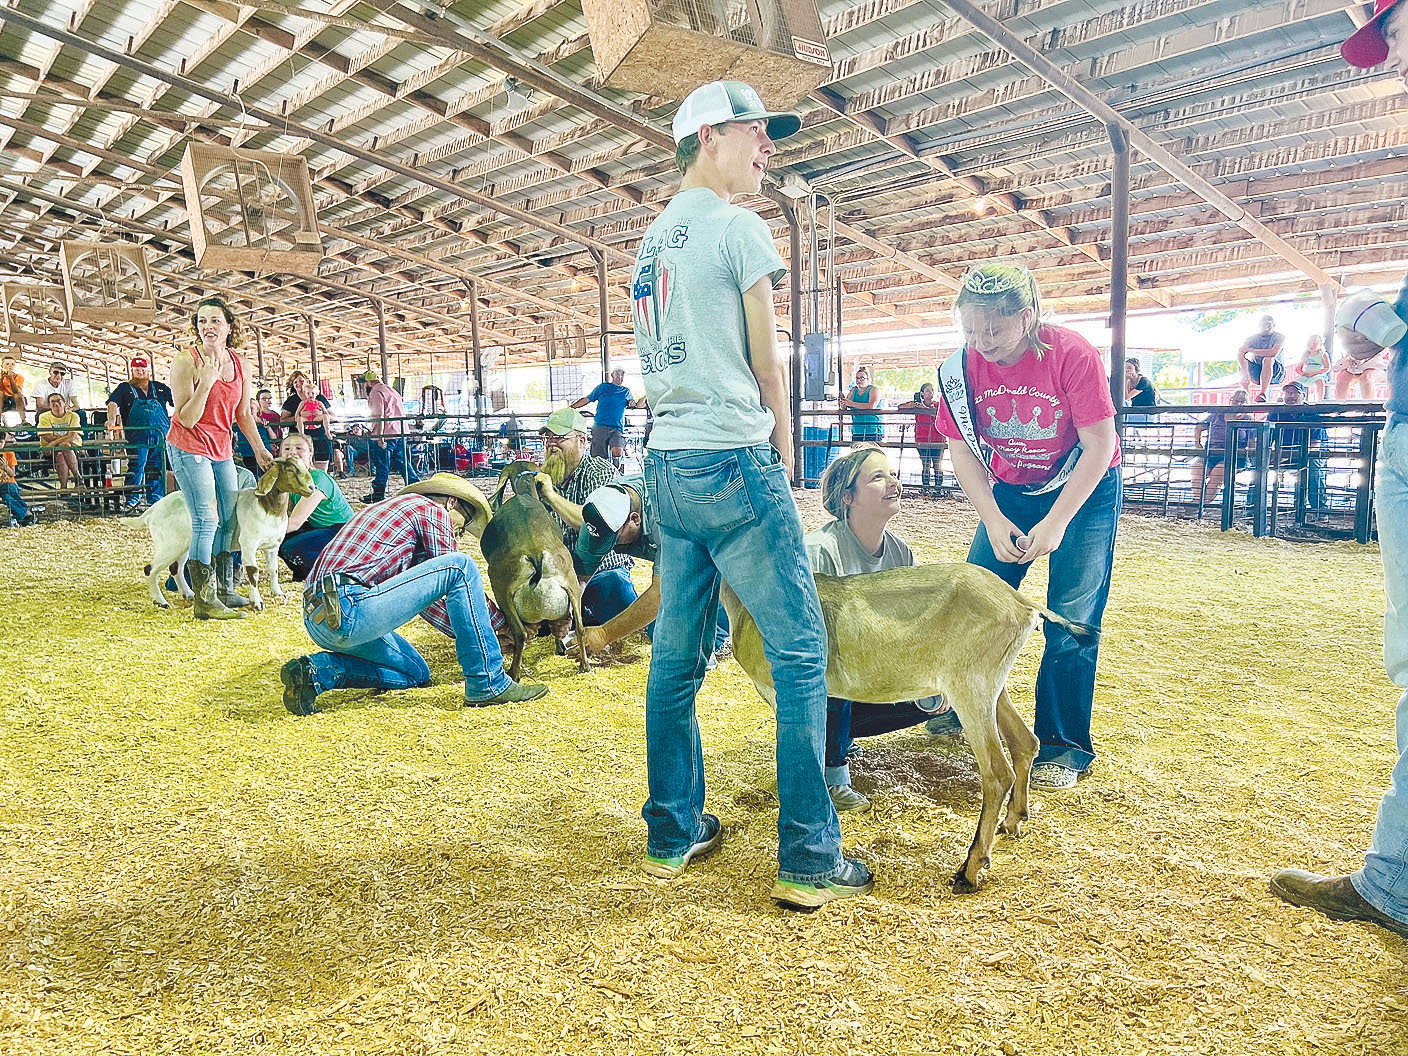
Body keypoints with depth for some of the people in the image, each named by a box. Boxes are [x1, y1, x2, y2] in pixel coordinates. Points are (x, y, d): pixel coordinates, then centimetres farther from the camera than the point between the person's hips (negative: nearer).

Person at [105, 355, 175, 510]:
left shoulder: (160, 388, 16)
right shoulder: (125, 388, 10)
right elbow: (113, 404, -4)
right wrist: (112, 421, -21)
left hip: (160, 434, 2)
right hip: (136, 436, -2)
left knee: (157, 468, 5)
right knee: (136, 466, -5)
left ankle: (155, 499, 12)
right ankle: (133, 499, 3)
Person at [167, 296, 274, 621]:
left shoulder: (240, 365, 4)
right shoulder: (186, 361, -13)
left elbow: (243, 415, 16)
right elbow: (187, 419, -17)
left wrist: (260, 449, 17)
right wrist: (206, 382, -27)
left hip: (221, 450, 7)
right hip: (189, 448, -7)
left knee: (229, 520, 11)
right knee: (207, 520, -13)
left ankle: (225, 590, 25)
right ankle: (204, 601, -6)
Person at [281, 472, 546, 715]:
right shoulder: (433, 510, 5)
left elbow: (418, 593, 34)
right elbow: (454, 573, 5)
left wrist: (470, 636, 33)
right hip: (350, 608, -10)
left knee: (416, 673, 22)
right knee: (460, 565, -7)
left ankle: (316, 670, 8)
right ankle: (488, 684, -7)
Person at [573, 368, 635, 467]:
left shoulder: (626, 392, 17)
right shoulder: (603, 387, 12)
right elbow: (586, 399, 14)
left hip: (617, 428, 0)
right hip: (600, 427, 0)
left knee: (617, 452, -24)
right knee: (598, 458, -7)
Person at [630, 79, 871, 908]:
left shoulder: (652, 241, 19)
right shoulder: (739, 228, -5)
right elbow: (768, 365, -4)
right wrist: (784, 456, 10)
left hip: (666, 467, 9)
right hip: (732, 464, -9)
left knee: (677, 659, 12)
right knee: (800, 653, -2)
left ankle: (674, 834, 22)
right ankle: (809, 859, 2)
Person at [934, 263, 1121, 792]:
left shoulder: (1071, 353, -26)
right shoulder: (962, 366, -16)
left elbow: (1099, 445, -22)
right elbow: (962, 449, -9)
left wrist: (1055, 523, -26)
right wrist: (994, 522, -19)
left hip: (1084, 490, -3)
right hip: (1010, 490, 4)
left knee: (1072, 619, -7)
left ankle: (1064, 746, 5)